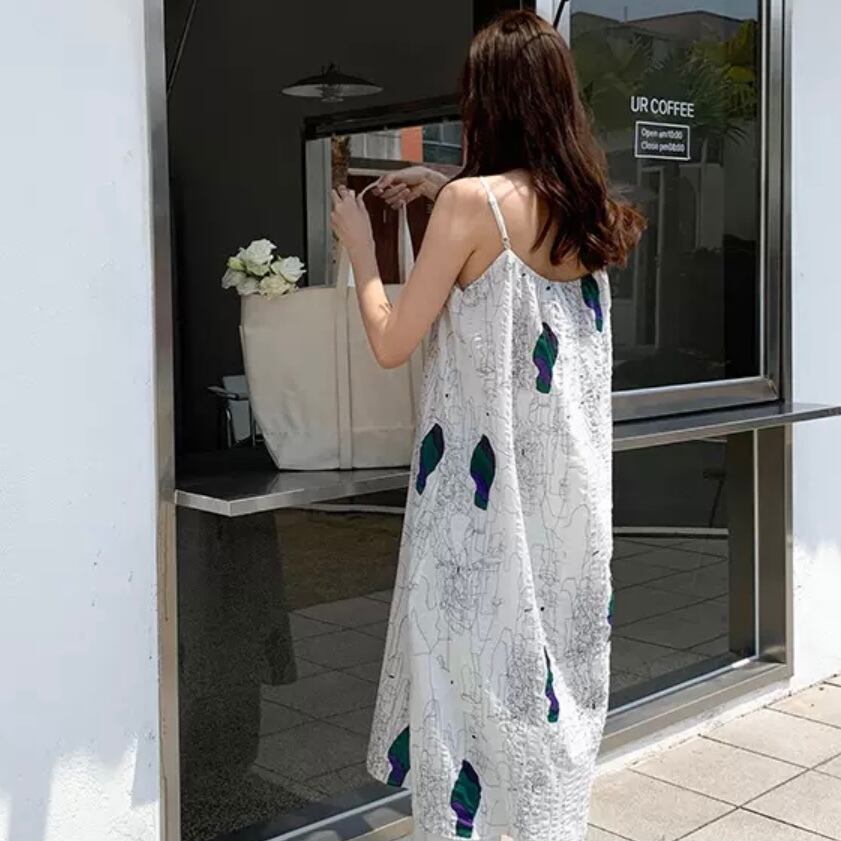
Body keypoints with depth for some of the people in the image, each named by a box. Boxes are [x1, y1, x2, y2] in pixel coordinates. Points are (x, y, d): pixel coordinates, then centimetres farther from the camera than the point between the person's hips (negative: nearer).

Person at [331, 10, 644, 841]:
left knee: (471, 671, 4)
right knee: (552, 666, 17)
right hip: (570, 487, 7)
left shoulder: (473, 202, -14)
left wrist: (360, 246, 5)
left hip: (484, 489, -6)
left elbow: (392, 342, -10)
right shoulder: (586, 210, 6)